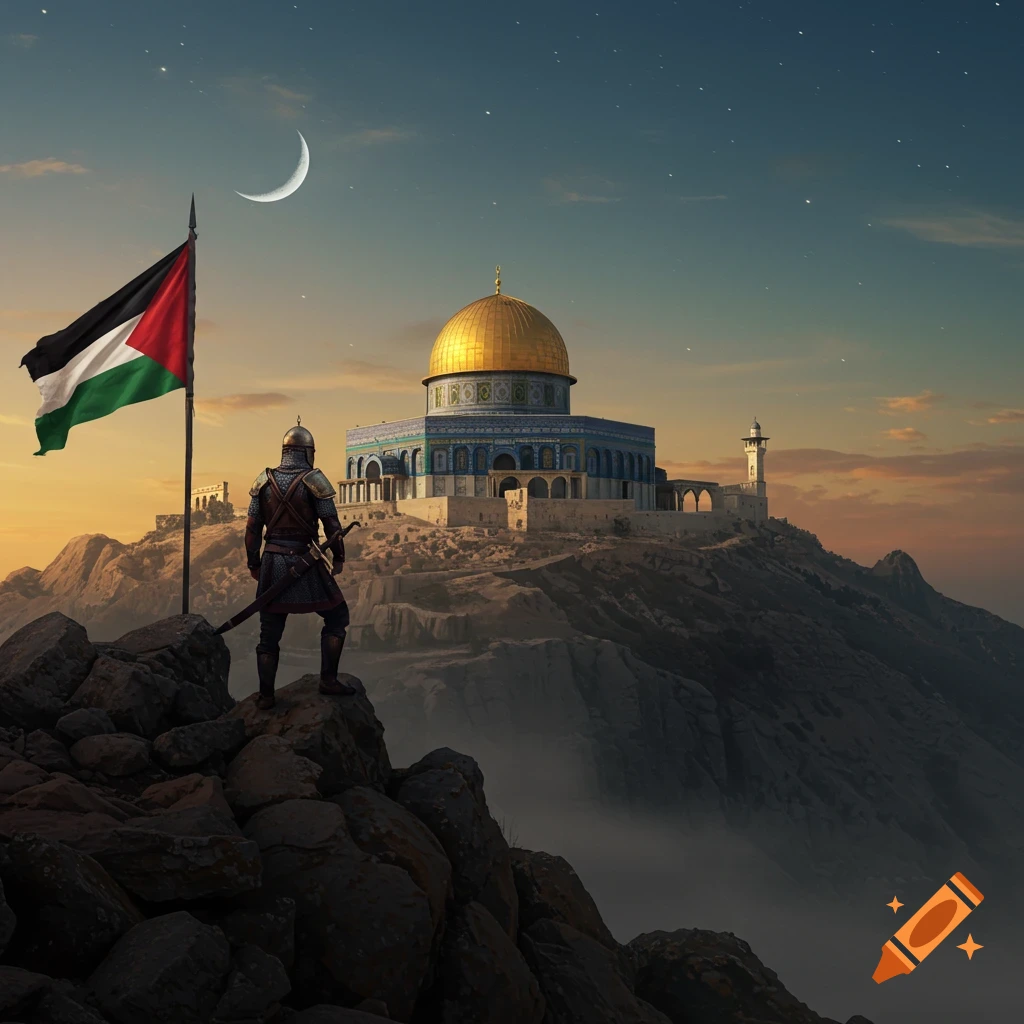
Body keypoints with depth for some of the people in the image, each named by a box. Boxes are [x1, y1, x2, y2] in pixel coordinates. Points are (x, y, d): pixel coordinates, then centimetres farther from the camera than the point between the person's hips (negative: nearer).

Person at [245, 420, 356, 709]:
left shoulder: (264, 481, 2)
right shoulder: (314, 480, -9)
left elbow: (252, 528, 4)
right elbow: (332, 525, -10)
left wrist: (254, 564, 13)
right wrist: (338, 557, 4)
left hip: (272, 562, 4)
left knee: (269, 631, 12)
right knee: (336, 616, 13)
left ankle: (266, 695, 15)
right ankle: (328, 679, 8)